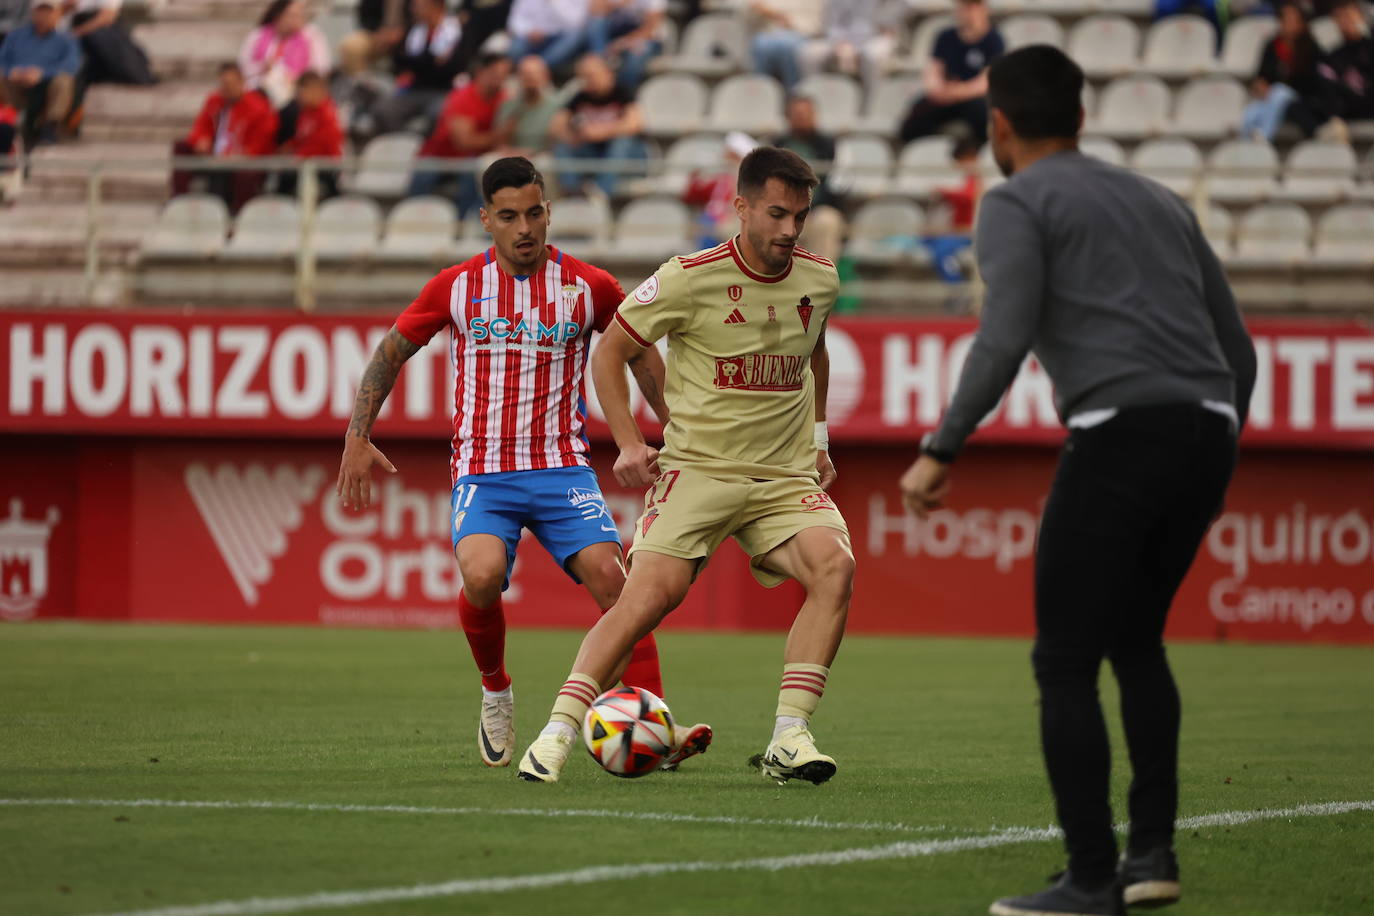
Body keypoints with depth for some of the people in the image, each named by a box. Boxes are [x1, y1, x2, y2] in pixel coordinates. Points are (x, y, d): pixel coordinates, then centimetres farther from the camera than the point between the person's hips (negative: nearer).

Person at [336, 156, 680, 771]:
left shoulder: (589, 287, 3)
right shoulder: (456, 287, 3)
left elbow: (638, 352, 19)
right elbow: (390, 353, 14)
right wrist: (356, 439, 7)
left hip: (561, 467, 1)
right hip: (481, 471, -1)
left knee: (612, 581, -19)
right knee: (482, 576, -27)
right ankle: (495, 692, 2)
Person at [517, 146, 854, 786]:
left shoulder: (819, 281, 6)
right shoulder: (691, 278, -9)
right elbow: (610, 352, 2)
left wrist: (818, 439, 24)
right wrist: (629, 443, -7)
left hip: (786, 477, 4)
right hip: (695, 469, -4)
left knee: (834, 566, -23)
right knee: (653, 590, -22)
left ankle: (788, 741, -22)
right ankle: (557, 734, -12)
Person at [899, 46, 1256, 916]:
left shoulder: (1017, 204, 5)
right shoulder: (1161, 203, 26)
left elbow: (1007, 336, -12)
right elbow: (1238, 349, 25)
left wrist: (941, 450, -11)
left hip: (1119, 435, -7)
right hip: (1207, 432, 7)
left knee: (1066, 664, 2)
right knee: (1136, 641, 24)